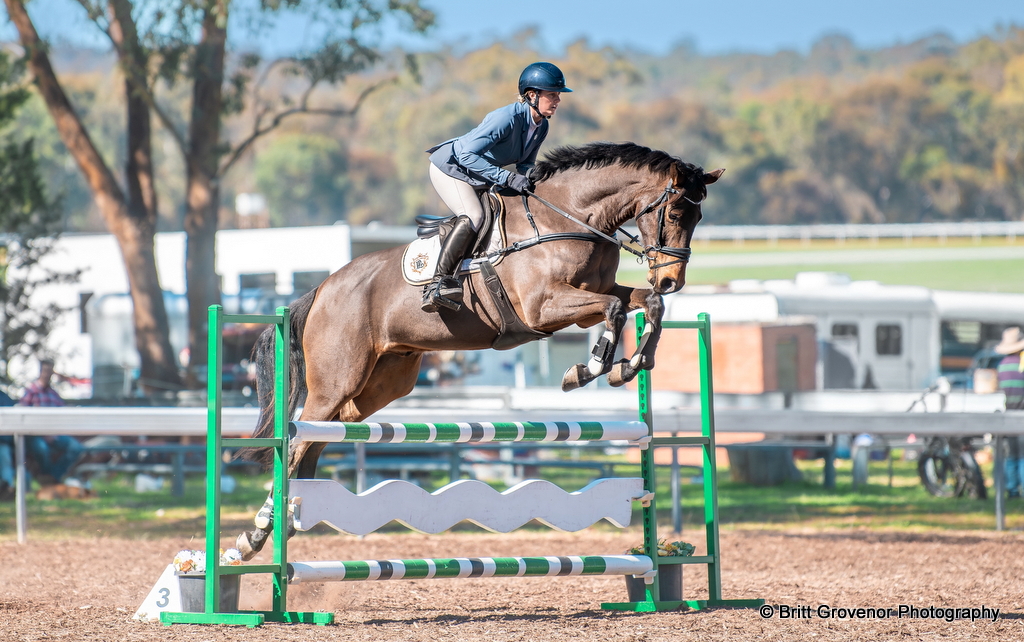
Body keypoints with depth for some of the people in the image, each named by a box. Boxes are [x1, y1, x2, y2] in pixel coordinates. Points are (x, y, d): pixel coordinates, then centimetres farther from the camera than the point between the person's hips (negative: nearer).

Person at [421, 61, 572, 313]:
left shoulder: (541, 127, -5)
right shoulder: (508, 118, -31)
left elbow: (525, 163, 7)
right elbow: (467, 155, -36)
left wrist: (530, 175, -18)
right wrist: (507, 178, -39)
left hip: (479, 178, 9)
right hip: (449, 167, -9)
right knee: (472, 216, -29)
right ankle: (437, 285, -32)